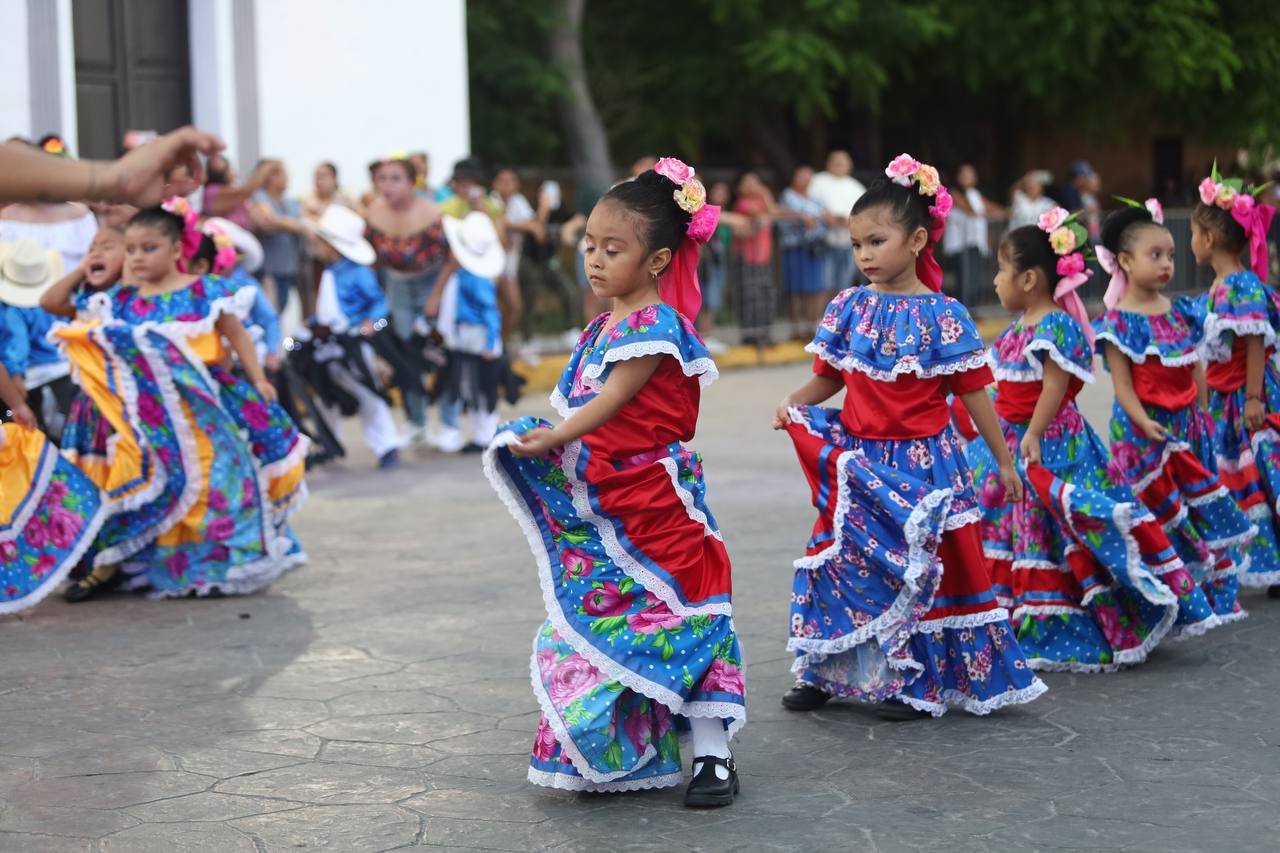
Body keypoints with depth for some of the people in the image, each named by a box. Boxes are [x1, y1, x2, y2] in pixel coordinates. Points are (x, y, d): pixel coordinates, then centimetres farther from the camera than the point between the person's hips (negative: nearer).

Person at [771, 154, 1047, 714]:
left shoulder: (943, 316, -8)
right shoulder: (848, 309, 3)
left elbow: (972, 392, -3)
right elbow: (829, 377, 11)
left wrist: (1003, 460, 2)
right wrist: (792, 405, -9)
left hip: (922, 464, -4)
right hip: (858, 466, 4)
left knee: (923, 568, 0)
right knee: (841, 561, 7)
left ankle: (917, 682, 12)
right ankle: (826, 673, 21)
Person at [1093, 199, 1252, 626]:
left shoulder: (1183, 312, 8)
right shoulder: (1118, 322, -11)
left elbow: (1196, 370, 13)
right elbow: (1122, 382, -14)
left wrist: (1202, 416, 10)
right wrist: (1142, 422, -25)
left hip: (1188, 426, 6)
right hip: (1146, 429, -6)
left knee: (1206, 509, 9)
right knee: (1163, 516, -1)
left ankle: (1218, 596, 20)